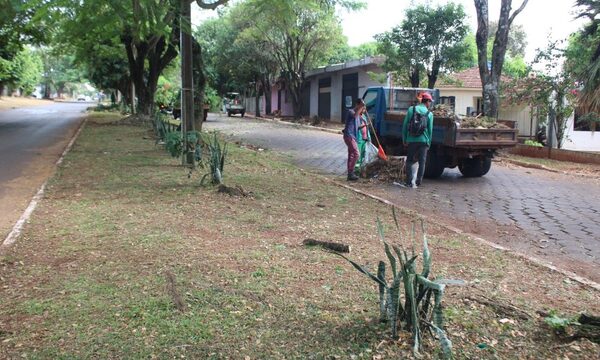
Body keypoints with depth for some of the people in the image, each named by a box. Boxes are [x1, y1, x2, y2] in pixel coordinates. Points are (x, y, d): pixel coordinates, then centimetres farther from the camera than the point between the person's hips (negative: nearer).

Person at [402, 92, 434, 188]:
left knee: (409, 161, 9)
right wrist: (429, 143, 13)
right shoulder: (429, 114, 0)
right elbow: (430, 130, 3)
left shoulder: (411, 109, 1)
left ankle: (409, 182, 4)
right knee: (422, 162, 8)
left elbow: (405, 125, 1)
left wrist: (404, 139, 9)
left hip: (411, 140, 1)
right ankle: (418, 182, 8)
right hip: (423, 141, -1)